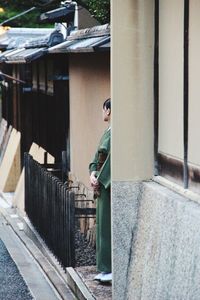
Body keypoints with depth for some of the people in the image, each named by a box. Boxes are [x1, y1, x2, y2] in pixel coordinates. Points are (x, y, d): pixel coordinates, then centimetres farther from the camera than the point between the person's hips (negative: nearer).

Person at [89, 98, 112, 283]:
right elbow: (98, 157, 15)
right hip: (102, 184, 10)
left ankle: (110, 268, 0)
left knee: (107, 224, -5)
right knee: (102, 224, 12)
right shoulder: (107, 132, 14)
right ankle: (105, 268, 18)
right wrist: (93, 173, 0)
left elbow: (112, 159, -21)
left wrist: (100, 179, -15)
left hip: (110, 184, -10)